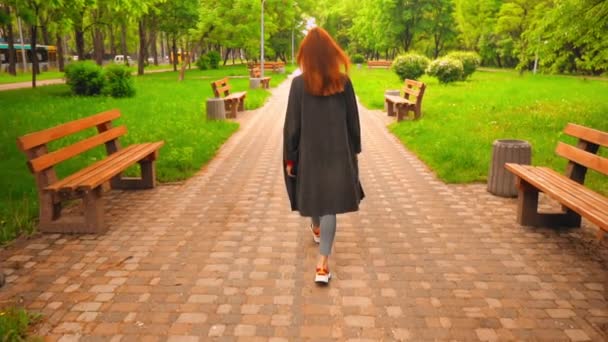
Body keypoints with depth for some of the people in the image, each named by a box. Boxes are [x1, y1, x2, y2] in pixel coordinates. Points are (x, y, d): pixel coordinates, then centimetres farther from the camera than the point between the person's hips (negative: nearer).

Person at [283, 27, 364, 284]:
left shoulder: (299, 83, -10)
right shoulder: (343, 82, -5)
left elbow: (292, 124, -8)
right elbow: (353, 121, 1)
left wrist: (289, 157, 1)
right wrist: (354, 150, 13)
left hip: (309, 151, 0)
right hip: (337, 152, 0)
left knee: (312, 194, 24)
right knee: (330, 204, 1)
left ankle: (317, 229, 52)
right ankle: (323, 265, -3)